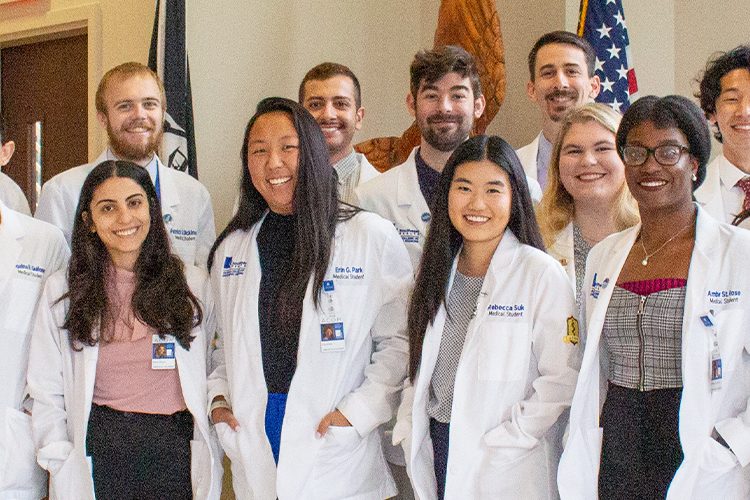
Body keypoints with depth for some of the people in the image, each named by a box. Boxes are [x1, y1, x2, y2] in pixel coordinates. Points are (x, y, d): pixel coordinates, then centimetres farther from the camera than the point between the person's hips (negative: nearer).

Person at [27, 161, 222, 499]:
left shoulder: (193, 284, 4)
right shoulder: (62, 291, 2)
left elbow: (215, 370, 7)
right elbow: (46, 394, 3)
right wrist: (60, 465, -5)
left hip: (178, 455, 1)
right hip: (99, 455, 0)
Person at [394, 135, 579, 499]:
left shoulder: (542, 274, -12)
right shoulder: (438, 271, 6)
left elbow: (560, 379, -15)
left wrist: (503, 441, -17)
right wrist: (408, 427, 2)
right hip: (436, 452, 5)